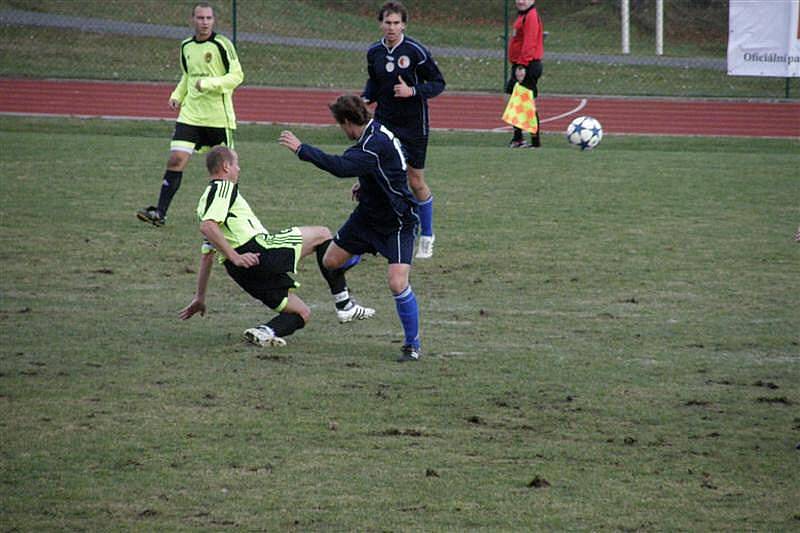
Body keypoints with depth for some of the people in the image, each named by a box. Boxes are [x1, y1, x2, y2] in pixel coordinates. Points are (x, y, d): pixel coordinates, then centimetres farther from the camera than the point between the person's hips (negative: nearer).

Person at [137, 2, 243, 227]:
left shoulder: (222, 44, -7)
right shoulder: (186, 47, 10)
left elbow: (237, 76, -11)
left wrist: (208, 84, -22)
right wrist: (177, 96, 9)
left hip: (219, 117, -4)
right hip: (190, 115, 4)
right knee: (176, 160, -9)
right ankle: (160, 212, -11)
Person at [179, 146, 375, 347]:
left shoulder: (205, 201, 27)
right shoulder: (223, 188, -1)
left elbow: (207, 255, 29)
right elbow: (207, 226, -20)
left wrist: (199, 298, 30)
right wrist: (235, 257, -22)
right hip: (257, 251, -9)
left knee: (302, 314, 13)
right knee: (322, 234, 6)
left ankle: (266, 331, -17)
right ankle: (344, 305, -1)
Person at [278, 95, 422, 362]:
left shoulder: (376, 145, -30)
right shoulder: (374, 131, 0)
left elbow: (341, 166, -44)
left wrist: (301, 149, -39)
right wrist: (364, 185, 8)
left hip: (397, 223, -9)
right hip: (368, 214, 9)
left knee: (398, 283, -18)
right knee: (330, 262, 12)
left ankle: (413, 344, -2)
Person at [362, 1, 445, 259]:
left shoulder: (416, 51, -11)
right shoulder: (374, 52, 2)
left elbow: (438, 83, -6)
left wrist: (413, 91, -21)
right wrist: (366, 98, 0)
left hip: (413, 124, -3)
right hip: (383, 122, 3)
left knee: (416, 183, 5)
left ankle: (426, 237, 25)